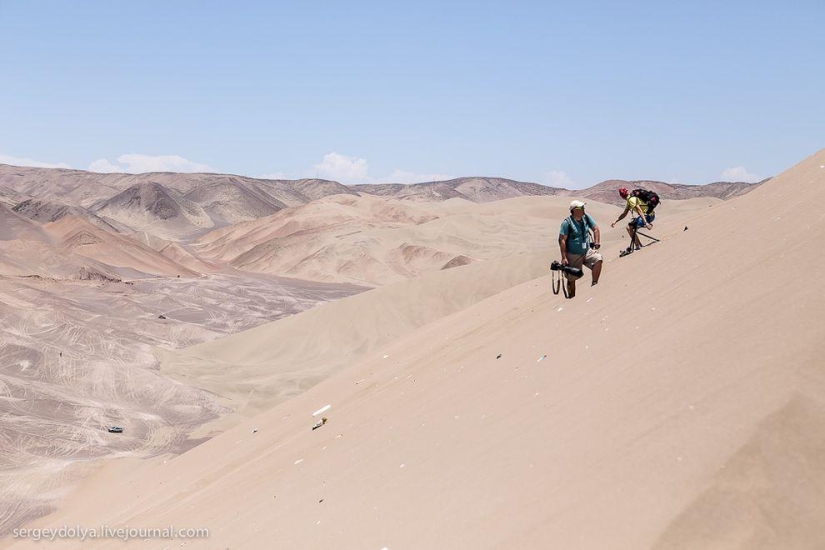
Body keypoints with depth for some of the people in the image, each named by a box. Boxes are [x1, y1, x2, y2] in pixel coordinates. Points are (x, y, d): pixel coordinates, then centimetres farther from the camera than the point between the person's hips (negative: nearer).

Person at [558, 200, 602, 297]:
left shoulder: (586, 217, -3)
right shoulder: (567, 222, -17)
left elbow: (595, 229, 10)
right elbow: (562, 240, -17)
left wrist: (596, 242, -2)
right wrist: (564, 257, -20)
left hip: (587, 251, 4)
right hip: (573, 255, -4)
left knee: (598, 259, -24)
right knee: (572, 279, 4)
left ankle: (594, 284, -12)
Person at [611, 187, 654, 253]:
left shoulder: (631, 199, -16)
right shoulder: (629, 200, 16)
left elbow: (640, 211, -26)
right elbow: (624, 214, 24)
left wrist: (646, 223, -33)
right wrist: (615, 222, 21)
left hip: (648, 216, -10)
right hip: (649, 215, 10)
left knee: (629, 227, -13)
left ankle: (637, 245, -6)